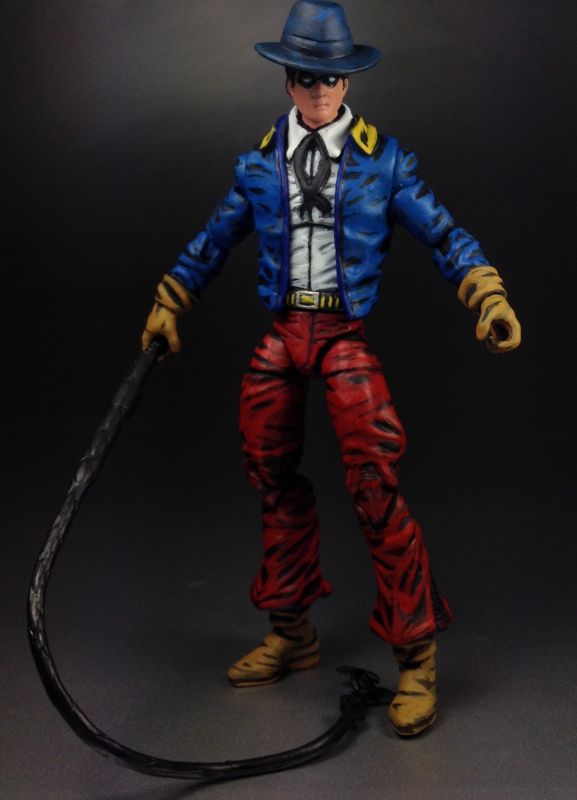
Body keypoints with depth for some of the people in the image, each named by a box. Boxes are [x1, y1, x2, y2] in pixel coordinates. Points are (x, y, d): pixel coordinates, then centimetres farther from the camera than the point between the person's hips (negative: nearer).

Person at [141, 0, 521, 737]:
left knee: (375, 488, -12)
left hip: (348, 336, -4)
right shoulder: (261, 161, 8)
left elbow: (442, 234, -3)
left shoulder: (382, 158, 0)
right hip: (281, 336, 4)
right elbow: (215, 240, 18)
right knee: (275, 483, 11)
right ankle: (291, 634, 29)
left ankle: (416, 656, 1)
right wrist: (167, 304, 18)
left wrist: (490, 298, -17)